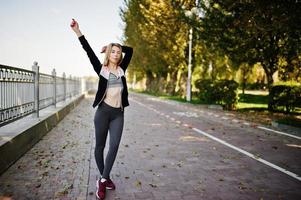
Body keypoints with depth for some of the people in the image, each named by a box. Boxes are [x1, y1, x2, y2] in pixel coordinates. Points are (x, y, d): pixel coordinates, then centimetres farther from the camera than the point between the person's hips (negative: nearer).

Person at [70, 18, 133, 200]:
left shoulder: (121, 69, 9)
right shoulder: (101, 69, 2)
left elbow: (130, 50, 14)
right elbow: (89, 52, -6)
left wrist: (115, 46, 13)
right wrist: (78, 32, -13)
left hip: (118, 113, 2)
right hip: (103, 111, -2)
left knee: (114, 145, -7)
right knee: (100, 146, 7)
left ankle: (103, 180, 1)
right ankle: (105, 178, 25)